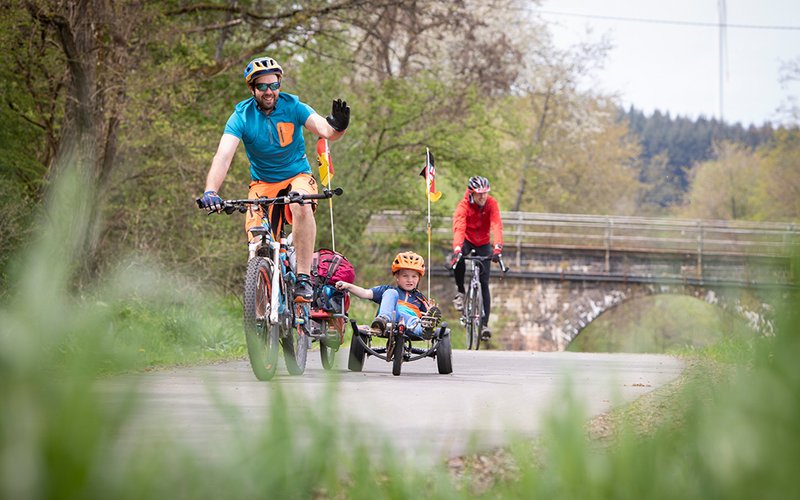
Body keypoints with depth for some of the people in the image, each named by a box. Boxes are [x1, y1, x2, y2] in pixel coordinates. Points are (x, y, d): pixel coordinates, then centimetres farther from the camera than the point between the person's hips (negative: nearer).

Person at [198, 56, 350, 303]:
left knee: (301, 205, -36)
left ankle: (303, 278, -30)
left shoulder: (292, 106, -13)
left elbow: (325, 131, -26)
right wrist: (210, 191, -44)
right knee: (258, 245, -17)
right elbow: (223, 156, -27)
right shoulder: (241, 116, -15)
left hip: (297, 177, -1)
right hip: (263, 183, 1)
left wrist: (337, 127, -52)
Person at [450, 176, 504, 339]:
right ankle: (460, 291, -10)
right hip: (467, 241, -1)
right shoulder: (463, 206, -25)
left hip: (483, 244, 1)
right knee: (458, 260, -36)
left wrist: (498, 247, -49)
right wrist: (457, 249, -56)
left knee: (484, 283, -6)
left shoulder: (491, 204, -21)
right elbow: (458, 227, -39)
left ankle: (484, 324, -6)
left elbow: (496, 225, -33)